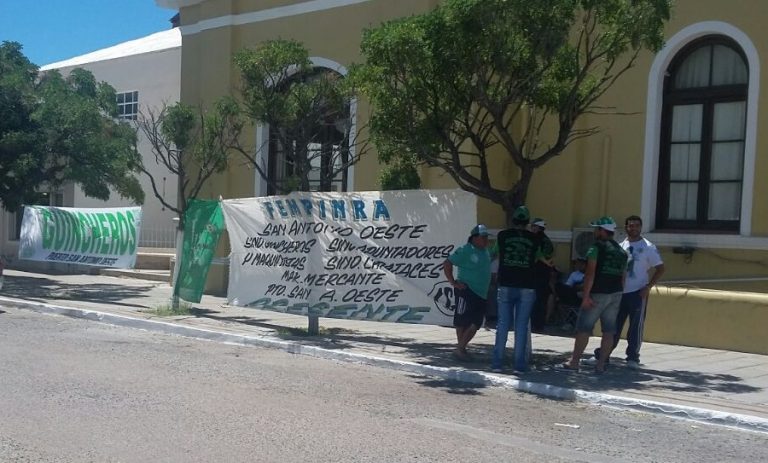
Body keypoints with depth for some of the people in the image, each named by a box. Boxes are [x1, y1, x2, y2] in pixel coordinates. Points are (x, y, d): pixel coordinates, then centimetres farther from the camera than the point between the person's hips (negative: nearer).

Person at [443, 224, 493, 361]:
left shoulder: (485, 252, 12)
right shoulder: (465, 251, -10)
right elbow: (447, 264, -12)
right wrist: (453, 282, -15)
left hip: (481, 294, 8)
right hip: (466, 292, -8)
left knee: (476, 324, 5)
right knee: (462, 321, -3)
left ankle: (461, 348, 15)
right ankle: (460, 349, 6)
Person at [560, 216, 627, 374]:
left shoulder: (596, 247, -7)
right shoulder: (621, 251, 14)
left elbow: (590, 273, -15)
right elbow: (623, 275, 14)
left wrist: (586, 295, -16)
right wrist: (618, 293, 18)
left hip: (598, 294, -6)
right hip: (616, 294, 6)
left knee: (583, 328, 0)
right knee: (609, 331, 5)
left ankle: (574, 362, 2)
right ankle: (600, 364, 6)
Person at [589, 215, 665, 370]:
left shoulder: (648, 248, -3)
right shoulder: (621, 246, 10)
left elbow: (660, 268, -5)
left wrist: (648, 287, -13)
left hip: (638, 293, -4)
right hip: (620, 292, 4)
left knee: (636, 326, 0)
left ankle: (633, 357, 9)